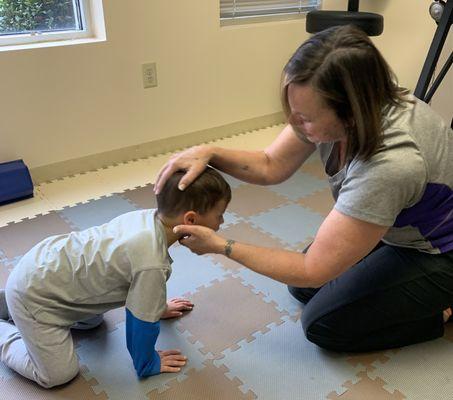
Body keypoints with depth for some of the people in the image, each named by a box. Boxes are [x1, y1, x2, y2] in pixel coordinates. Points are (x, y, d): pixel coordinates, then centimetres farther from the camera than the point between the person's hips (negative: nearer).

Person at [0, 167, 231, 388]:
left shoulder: (149, 216, -10)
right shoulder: (151, 264, -36)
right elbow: (142, 322, -21)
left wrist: (158, 307, 25)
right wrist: (147, 365, 0)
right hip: (32, 293, -8)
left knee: (92, 321, 29)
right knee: (58, 374, -2)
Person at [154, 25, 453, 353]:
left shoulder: (390, 165, -43)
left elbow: (312, 270, -33)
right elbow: (272, 166, -8)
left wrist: (221, 246, -27)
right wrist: (209, 153, -26)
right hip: (394, 230, 7)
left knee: (323, 325, -8)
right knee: (302, 289, 8)